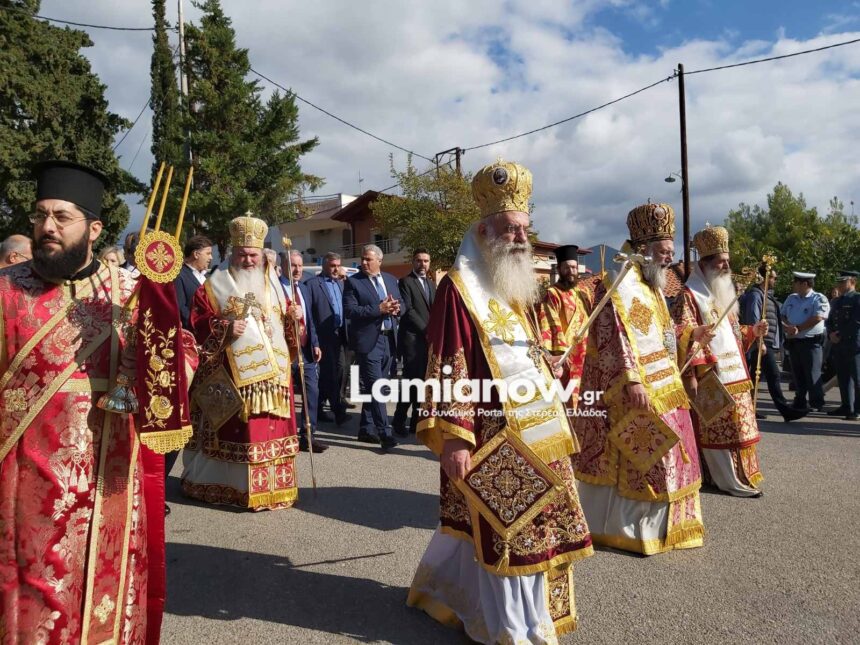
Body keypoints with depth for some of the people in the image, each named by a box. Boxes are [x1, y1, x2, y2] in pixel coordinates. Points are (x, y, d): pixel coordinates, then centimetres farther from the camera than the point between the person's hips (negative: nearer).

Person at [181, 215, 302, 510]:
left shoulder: (272, 284, 16)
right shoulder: (215, 285, 2)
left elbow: (283, 323, 20)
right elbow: (199, 323, -5)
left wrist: (292, 317, -1)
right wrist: (225, 328, -20)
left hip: (271, 370, 5)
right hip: (233, 372, -4)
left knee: (271, 428, 8)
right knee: (237, 429, -4)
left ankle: (272, 485, 19)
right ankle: (234, 486, 9)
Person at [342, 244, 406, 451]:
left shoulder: (391, 280, 14)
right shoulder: (353, 282, -3)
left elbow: (402, 304, 17)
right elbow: (349, 310, -13)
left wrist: (396, 308, -7)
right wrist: (379, 309, -19)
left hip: (389, 339, 6)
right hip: (368, 341, -6)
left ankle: (366, 430, 23)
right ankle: (384, 433, -8)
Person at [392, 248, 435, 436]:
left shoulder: (431, 284, 20)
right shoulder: (406, 282, -2)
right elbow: (408, 310, -12)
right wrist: (426, 330, -14)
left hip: (429, 340, 7)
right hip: (413, 339, -6)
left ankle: (417, 421, 13)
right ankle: (399, 421, 2)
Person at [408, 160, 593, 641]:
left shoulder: (519, 287, 15)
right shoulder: (459, 288, -12)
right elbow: (448, 371, -17)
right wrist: (452, 438, -20)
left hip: (535, 431, 9)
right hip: (493, 436, -9)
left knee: (533, 525, 17)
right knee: (506, 531, 3)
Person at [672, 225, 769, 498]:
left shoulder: (723, 293, 18)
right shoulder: (689, 296, -11)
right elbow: (684, 339, -18)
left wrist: (752, 331, 8)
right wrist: (690, 376, -23)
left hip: (733, 374, 9)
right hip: (710, 377, -9)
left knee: (733, 428, 13)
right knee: (718, 430, -2)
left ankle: (737, 474, 24)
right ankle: (731, 480, 6)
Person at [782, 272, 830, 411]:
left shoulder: (819, 299, -7)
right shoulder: (791, 298, 13)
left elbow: (817, 319, -19)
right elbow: (783, 316, 11)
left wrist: (797, 328, -14)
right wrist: (788, 327, -10)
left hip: (811, 342, -6)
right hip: (794, 342, 6)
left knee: (812, 375, -4)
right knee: (797, 374, 12)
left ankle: (817, 404, 4)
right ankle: (799, 402, 21)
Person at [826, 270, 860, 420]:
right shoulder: (837, 301, 20)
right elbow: (830, 321, 19)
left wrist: (841, 335, -12)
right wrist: (831, 334, 1)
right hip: (838, 345, 7)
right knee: (843, 377, 11)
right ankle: (846, 406, 18)